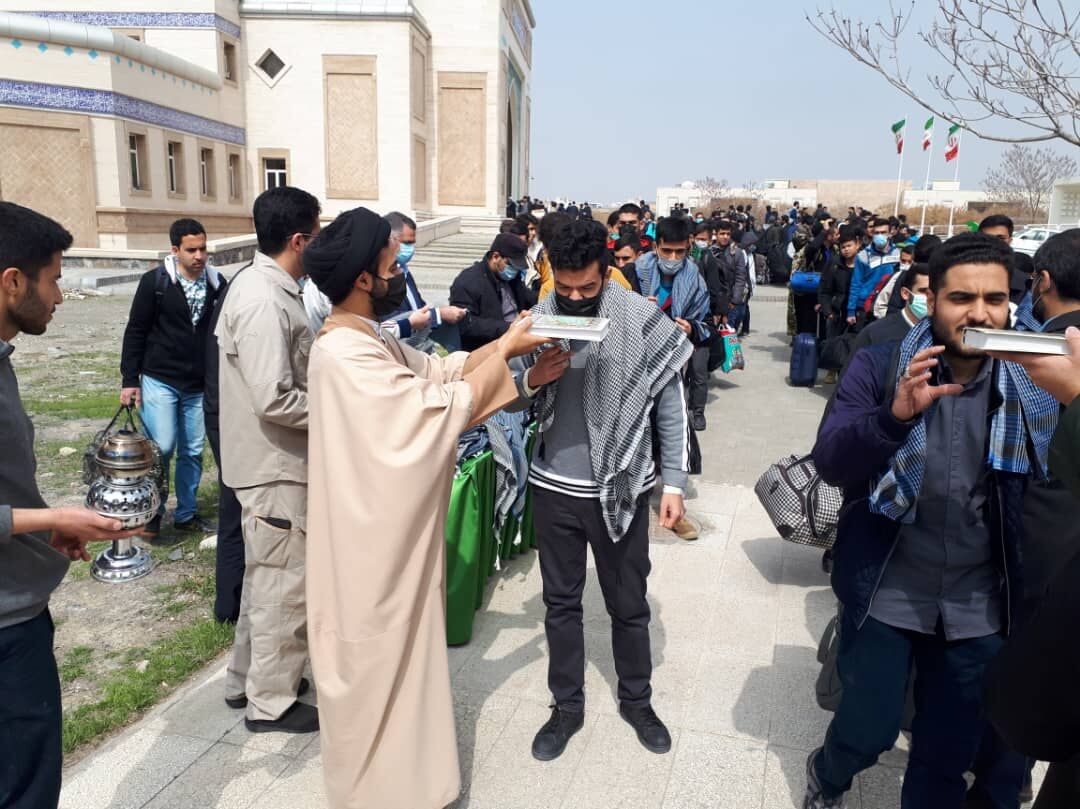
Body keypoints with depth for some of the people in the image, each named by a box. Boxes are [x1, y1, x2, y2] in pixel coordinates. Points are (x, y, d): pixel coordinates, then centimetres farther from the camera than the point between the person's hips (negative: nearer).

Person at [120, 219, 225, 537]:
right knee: (162, 447, -6)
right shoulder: (154, 281, -6)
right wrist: (129, 380, -6)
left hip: (200, 386, 3)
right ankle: (152, 510, 16)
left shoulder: (217, 283, 2)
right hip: (159, 381, -3)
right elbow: (135, 332, -3)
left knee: (193, 452, 9)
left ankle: (186, 514, 23)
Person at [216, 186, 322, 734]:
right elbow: (274, 400, -28)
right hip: (274, 466, -10)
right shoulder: (264, 303, -23)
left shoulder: (266, 287, 8)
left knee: (265, 574, 22)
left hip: (274, 461, 10)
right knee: (284, 584, 4)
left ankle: (247, 678, 39)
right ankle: (271, 702, 22)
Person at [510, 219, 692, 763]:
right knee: (561, 602, 16)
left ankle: (636, 700, 39)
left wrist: (674, 483, -5)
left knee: (628, 604, 15)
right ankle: (567, 706, 36)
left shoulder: (643, 320, -10)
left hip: (622, 488, -2)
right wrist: (532, 379, -18)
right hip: (555, 487, 2)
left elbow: (671, 407, -3)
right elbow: (509, 401, 4)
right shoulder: (539, 320, -4)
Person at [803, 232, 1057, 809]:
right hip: (886, 595, -2)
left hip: (981, 607, 2)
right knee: (868, 731, 13)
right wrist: (895, 415, -34)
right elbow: (830, 463, -18)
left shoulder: (1037, 384, -3)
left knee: (950, 754, 16)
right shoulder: (880, 367, -9)